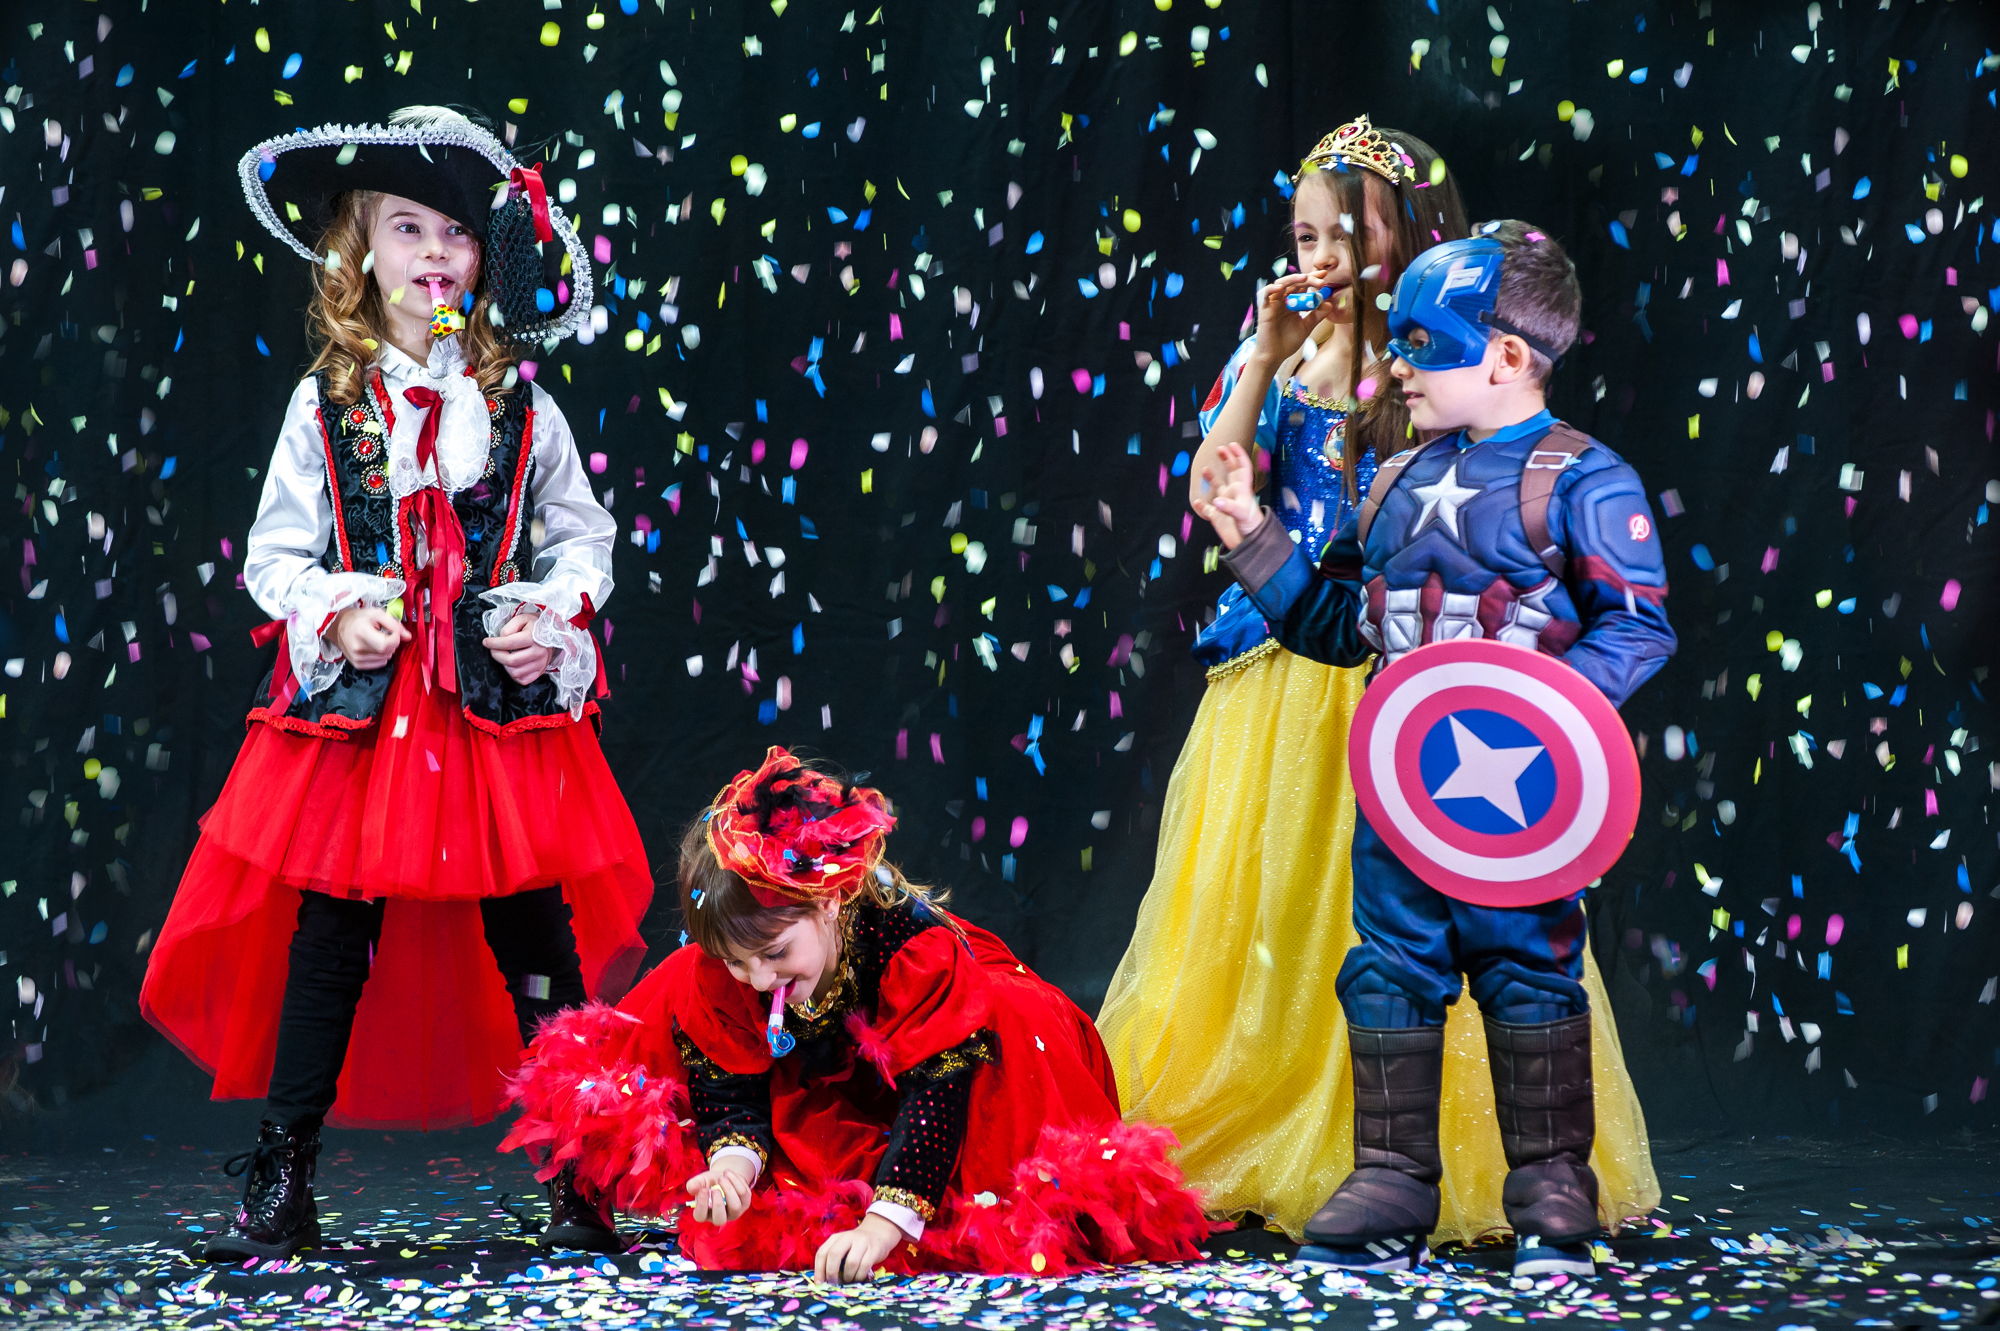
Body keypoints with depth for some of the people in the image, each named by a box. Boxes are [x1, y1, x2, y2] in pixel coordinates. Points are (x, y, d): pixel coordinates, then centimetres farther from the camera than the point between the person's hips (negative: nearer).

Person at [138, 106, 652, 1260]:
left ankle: (580, 1181, 11)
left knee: (534, 934, 2)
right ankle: (282, 1188, 8)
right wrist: (336, 610, -12)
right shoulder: (326, 404, 4)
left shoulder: (521, 406, 6)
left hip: (503, 702, 0)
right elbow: (274, 557, 6)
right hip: (356, 696, 0)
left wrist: (550, 613, -7)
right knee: (329, 936, 2)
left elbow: (584, 540, 11)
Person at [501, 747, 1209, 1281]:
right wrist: (732, 1161, -40)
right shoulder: (719, 973, -26)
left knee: (1017, 1019, -36)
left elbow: (938, 1097, -45)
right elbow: (726, 1079, -16)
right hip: (813, 1091, 4)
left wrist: (879, 1228, -56)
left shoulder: (921, 951, -41)